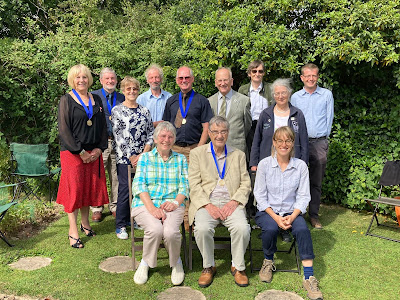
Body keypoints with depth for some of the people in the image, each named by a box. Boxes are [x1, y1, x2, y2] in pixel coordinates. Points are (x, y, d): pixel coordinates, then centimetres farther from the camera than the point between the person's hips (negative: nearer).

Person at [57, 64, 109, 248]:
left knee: (90, 187, 9)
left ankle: (85, 223, 25)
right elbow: (64, 130, -9)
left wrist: (100, 148, -2)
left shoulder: (96, 100, 10)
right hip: (72, 153, -4)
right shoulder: (66, 100, -3)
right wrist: (81, 152, -14)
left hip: (94, 152, 4)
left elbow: (103, 126, 11)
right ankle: (73, 231, 7)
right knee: (74, 189, -1)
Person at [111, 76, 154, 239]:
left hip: (143, 158, 4)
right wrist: (131, 157, -10)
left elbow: (151, 134, 8)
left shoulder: (144, 111, 12)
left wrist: (144, 154, -5)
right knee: (125, 191, -4)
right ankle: (120, 225, 9)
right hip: (125, 158, -4)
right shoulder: (117, 110, 0)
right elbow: (118, 137, -6)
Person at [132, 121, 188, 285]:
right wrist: (151, 207, -15)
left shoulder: (180, 159, 16)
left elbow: (185, 186, 7)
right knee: (155, 229, -32)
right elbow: (139, 185, 0)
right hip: (145, 204, 0)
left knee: (170, 231, -30)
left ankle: (176, 263, 3)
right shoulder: (145, 158, 12)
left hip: (172, 205, 1)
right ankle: (145, 262, -2)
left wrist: (176, 203, -13)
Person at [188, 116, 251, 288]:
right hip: (206, 203, -1)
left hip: (231, 203, 1)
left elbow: (245, 184, 10)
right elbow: (194, 185, 1)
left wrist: (234, 202, -8)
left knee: (242, 228, -27)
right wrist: (208, 205, -12)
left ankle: (238, 267, 0)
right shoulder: (197, 153, 10)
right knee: (202, 229, -29)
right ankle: (208, 266, -2)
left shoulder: (238, 155, 17)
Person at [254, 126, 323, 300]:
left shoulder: (301, 166, -1)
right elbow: (260, 196, -5)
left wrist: (292, 217, -17)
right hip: (267, 211, -1)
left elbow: (303, 196, -1)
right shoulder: (264, 164, -4)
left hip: (291, 212, 1)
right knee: (270, 228, -31)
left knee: (302, 229, -27)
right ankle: (268, 262, 0)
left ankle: (309, 277, -19)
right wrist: (275, 217, -16)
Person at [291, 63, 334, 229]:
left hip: (320, 142, 0)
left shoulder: (327, 94, 7)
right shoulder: (295, 97, 9)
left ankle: (314, 215, 15)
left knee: (316, 182, 5)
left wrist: (323, 137, 5)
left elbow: (329, 118, 8)